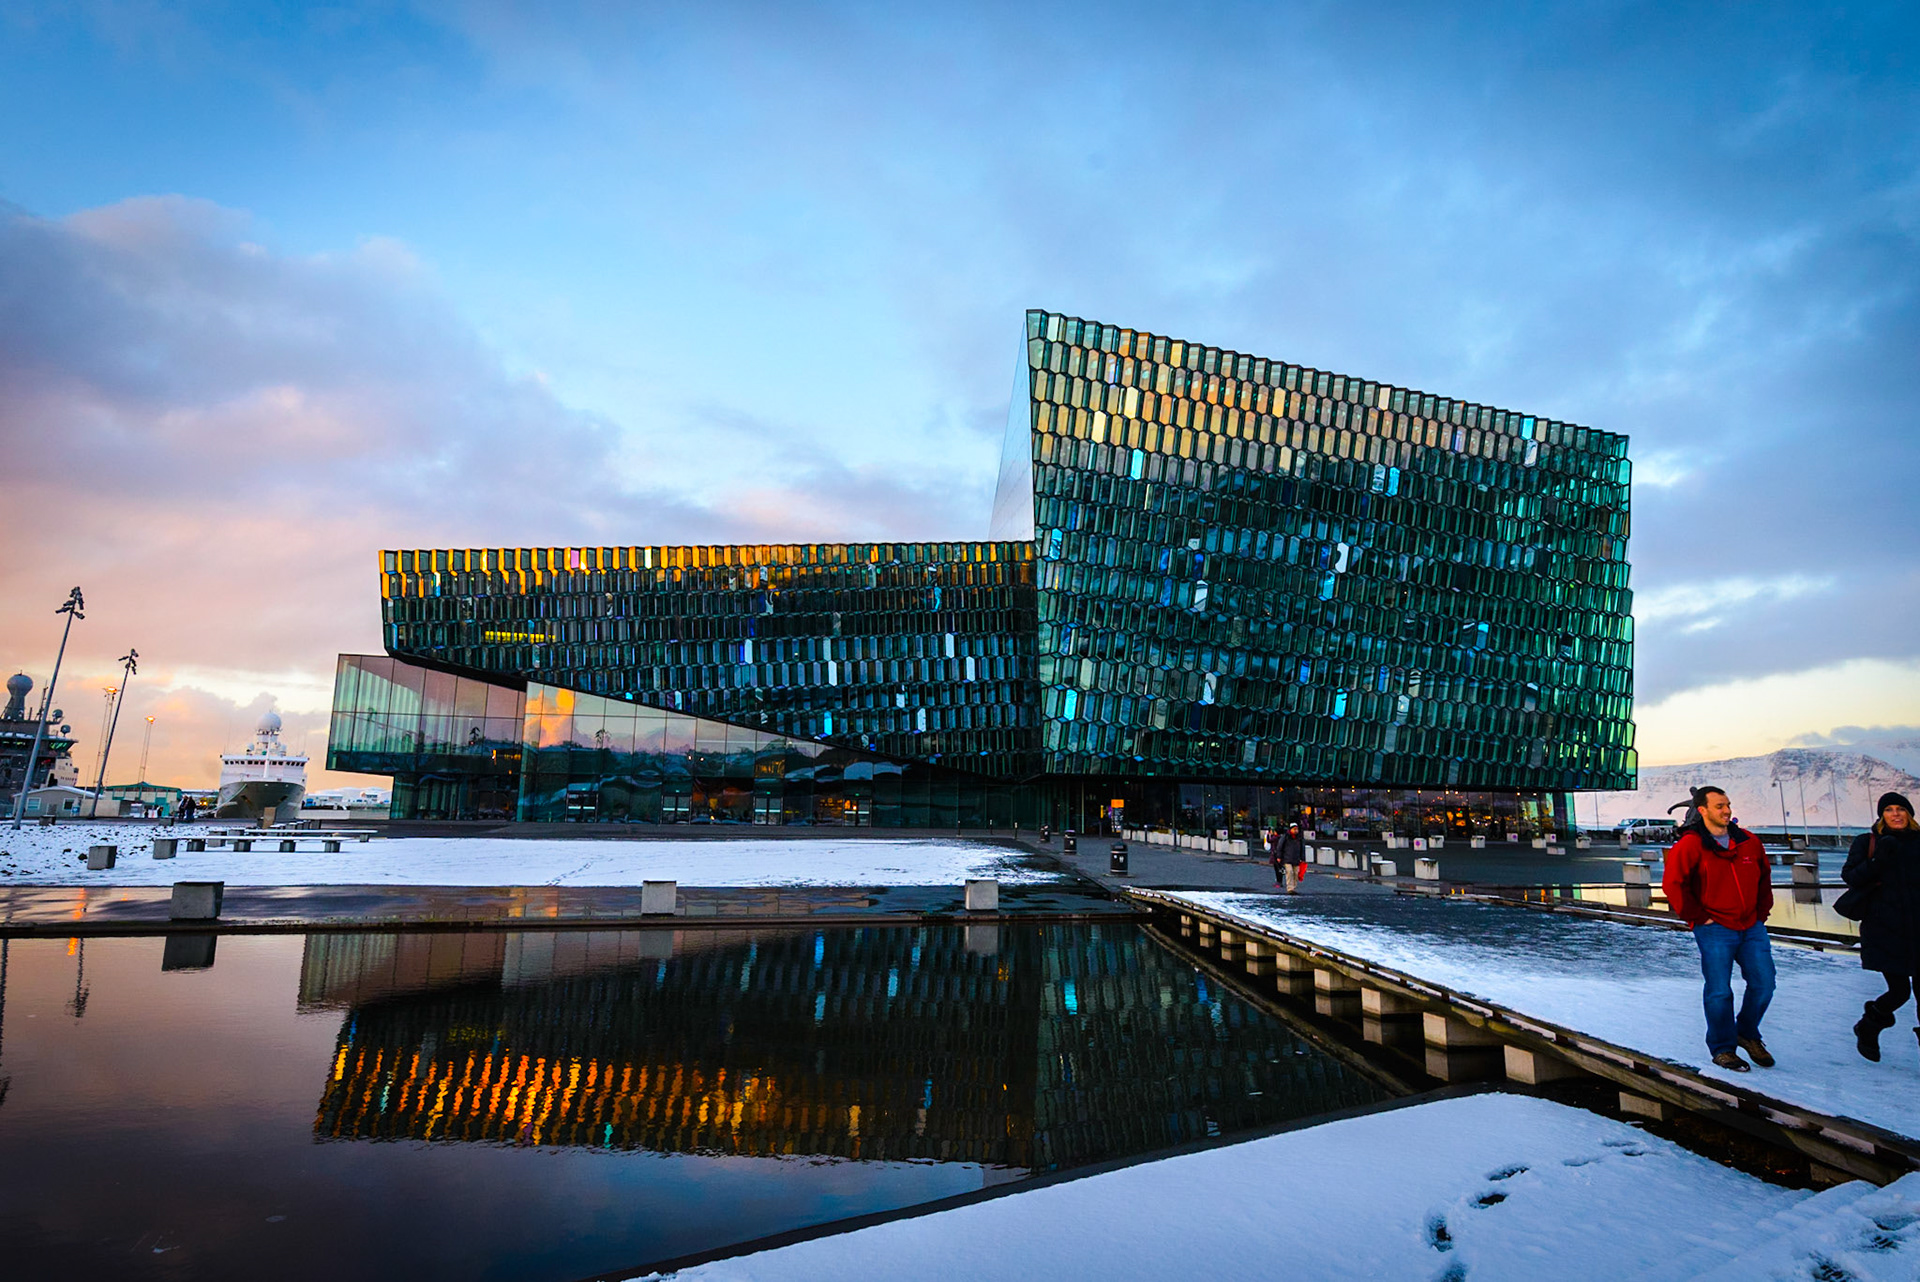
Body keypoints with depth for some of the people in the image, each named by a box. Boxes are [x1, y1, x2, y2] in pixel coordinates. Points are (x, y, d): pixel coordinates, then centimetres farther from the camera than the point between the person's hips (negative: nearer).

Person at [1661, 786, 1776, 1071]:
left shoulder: (1749, 842, 7)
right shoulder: (1690, 845, -11)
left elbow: (1764, 878, 22)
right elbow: (1672, 884, -13)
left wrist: (1761, 913, 14)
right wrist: (1698, 917, -10)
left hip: (1752, 928, 5)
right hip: (1715, 930, -5)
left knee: (1763, 984, 4)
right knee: (1719, 992, -5)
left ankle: (1747, 1034, 30)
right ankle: (1722, 1048, 13)